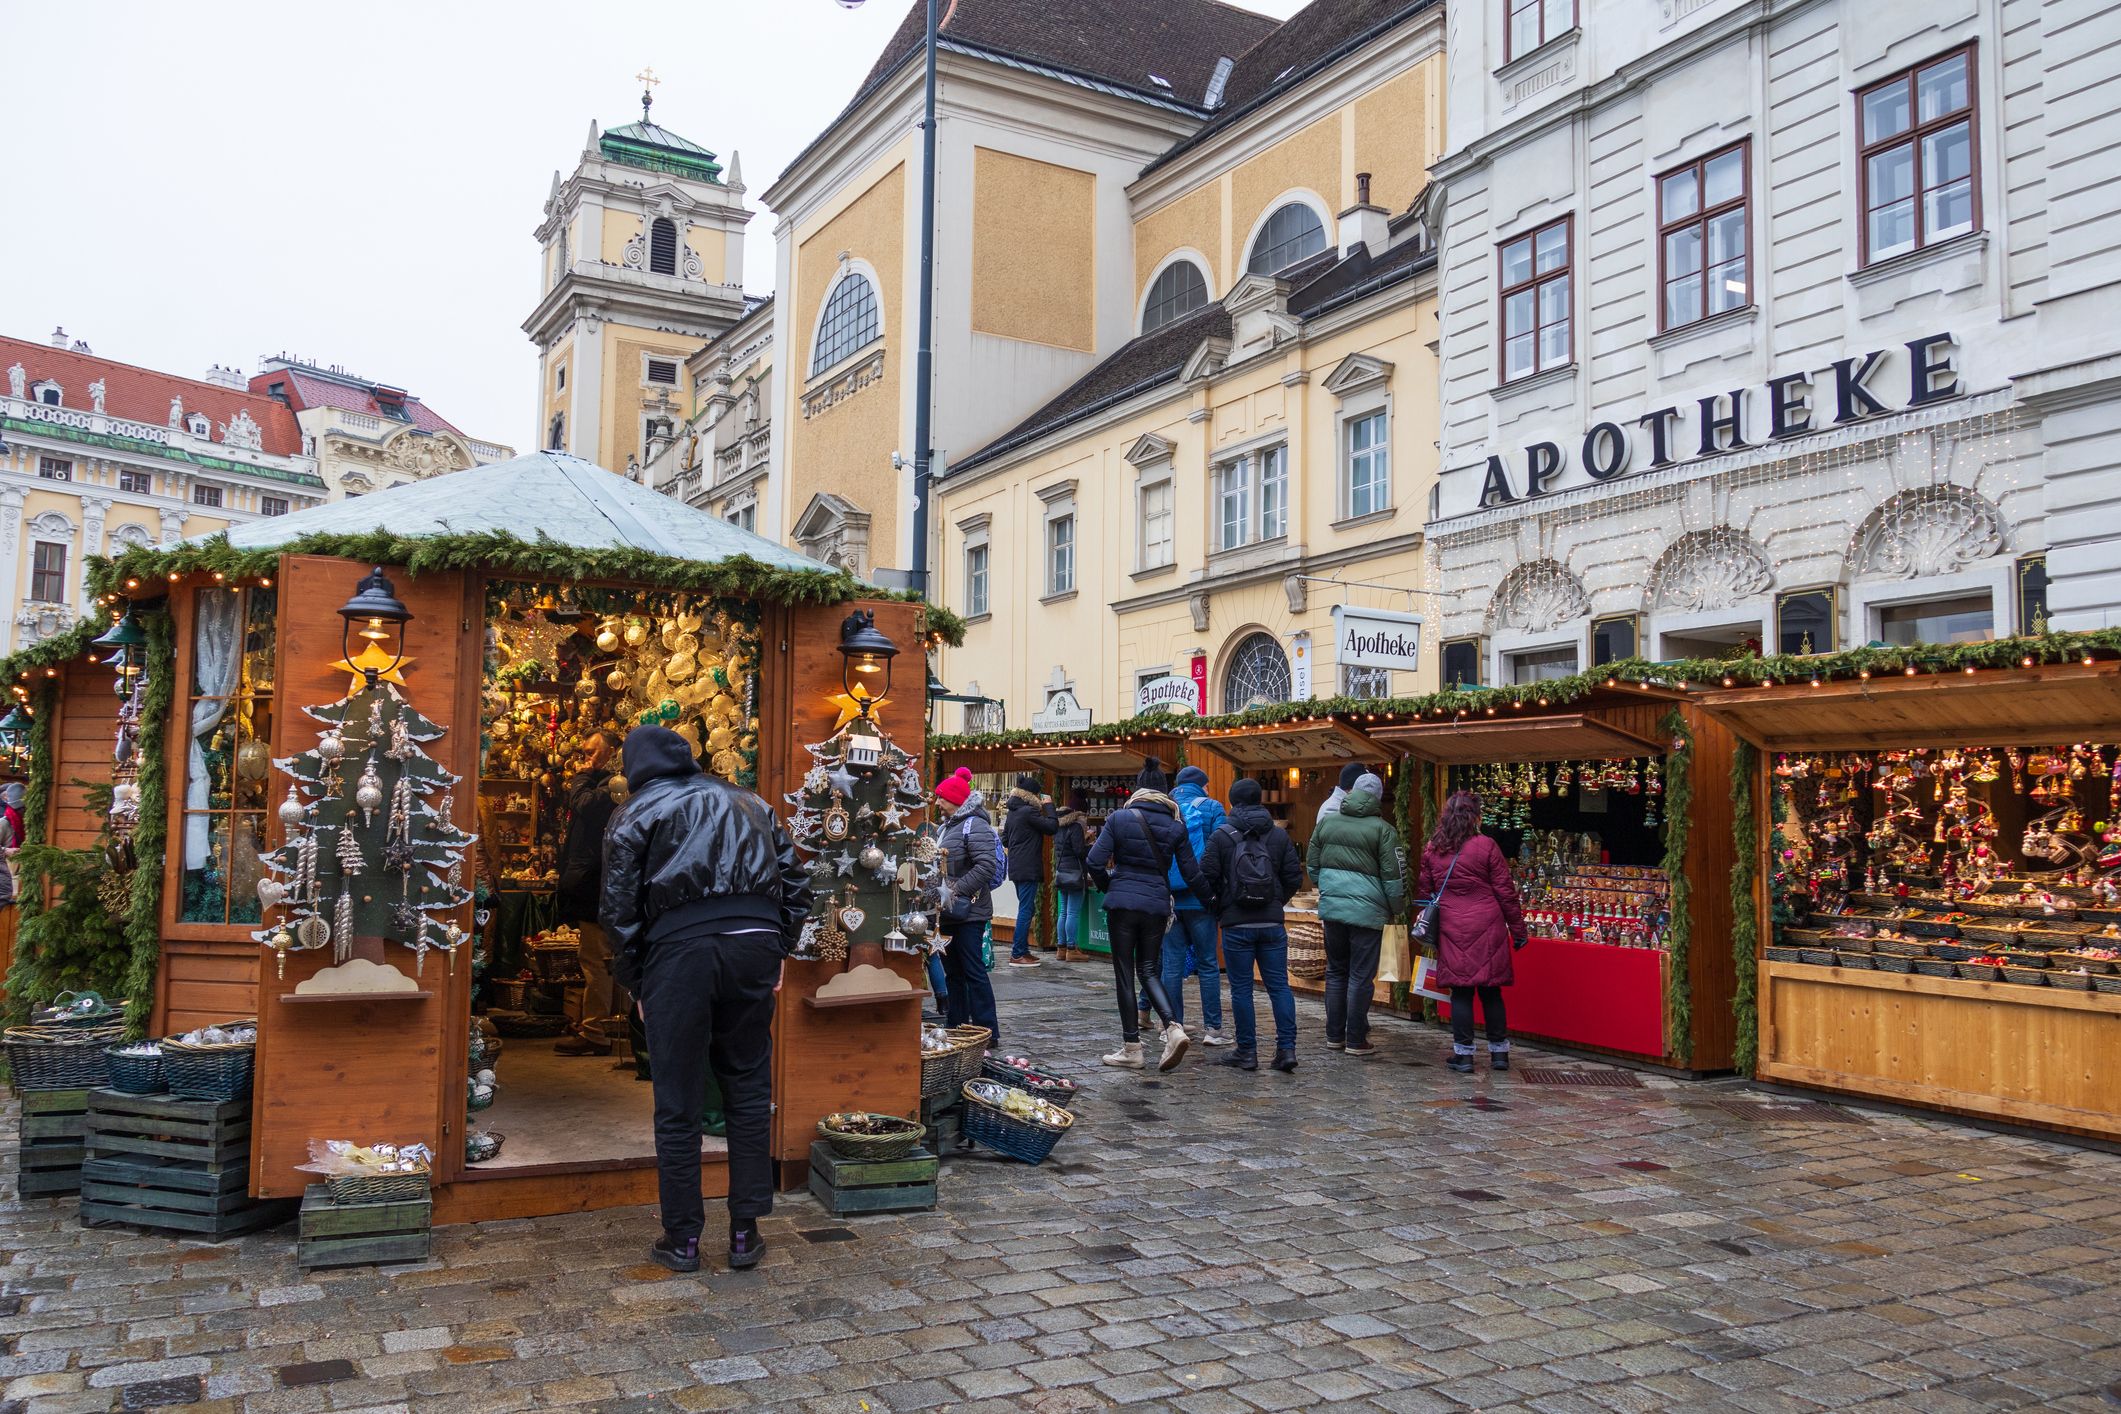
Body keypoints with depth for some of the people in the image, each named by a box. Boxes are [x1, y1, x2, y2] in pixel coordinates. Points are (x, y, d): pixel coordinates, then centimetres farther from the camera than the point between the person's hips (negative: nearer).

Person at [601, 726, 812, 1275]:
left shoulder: (635, 814, 13)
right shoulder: (748, 803, 23)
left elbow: (619, 910, 5)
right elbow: (796, 881, 18)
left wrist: (635, 984, 12)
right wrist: (781, 951, 21)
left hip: (677, 947, -3)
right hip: (755, 941, 3)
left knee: (678, 1104, 7)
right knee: (748, 1091, 13)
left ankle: (682, 1239, 16)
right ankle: (745, 1234, 16)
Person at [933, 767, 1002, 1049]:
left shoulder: (975, 825, -13)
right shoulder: (947, 826, 15)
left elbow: (986, 867, -22)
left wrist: (955, 890, -23)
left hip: (969, 913, -9)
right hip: (949, 912, 9)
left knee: (973, 971, -6)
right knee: (953, 972, 13)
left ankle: (988, 1034, -1)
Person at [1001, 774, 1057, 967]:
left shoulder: (1012, 812, 13)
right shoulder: (1029, 811, -15)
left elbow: (1005, 841, 19)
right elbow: (1052, 826, -15)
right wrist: (1048, 806, -5)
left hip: (1017, 869, 10)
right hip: (1029, 869, -10)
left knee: (1027, 909, 17)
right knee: (1026, 910, -6)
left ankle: (1023, 950, 21)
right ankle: (1017, 955, -6)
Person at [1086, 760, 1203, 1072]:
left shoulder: (1119, 818, -3)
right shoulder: (1175, 827, 3)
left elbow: (1094, 862, -9)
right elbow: (1192, 874, 5)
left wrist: (1108, 886, 10)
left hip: (1122, 903, -3)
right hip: (1157, 904, 3)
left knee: (1125, 975, 5)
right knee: (1148, 970, 16)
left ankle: (1131, 1048, 8)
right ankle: (1173, 1027, -4)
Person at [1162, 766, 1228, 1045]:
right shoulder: (1212, 808, 0)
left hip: (1168, 899, 3)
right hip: (1200, 899, -2)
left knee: (1172, 964, 7)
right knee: (1208, 965, 4)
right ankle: (1212, 1029, 5)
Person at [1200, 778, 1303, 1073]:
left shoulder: (1221, 837, -4)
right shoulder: (1280, 835, 5)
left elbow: (1206, 878, -6)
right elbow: (1294, 877, 4)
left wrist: (1218, 908, 11)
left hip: (1236, 925, -3)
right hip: (1273, 924, 3)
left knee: (1241, 988, 3)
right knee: (1279, 985, 6)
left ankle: (1247, 1052, 6)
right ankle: (1286, 1047, 1)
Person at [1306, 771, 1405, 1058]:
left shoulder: (1326, 822, 8)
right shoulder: (1382, 829, -6)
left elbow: (1313, 866, 16)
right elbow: (1393, 875, -5)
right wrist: (1396, 909, 8)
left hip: (1331, 907, 4)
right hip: (1367, 911, -4)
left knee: (1336, 971, 15)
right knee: (1361, 976, 2)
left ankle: (1334, 1035, 20)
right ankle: (1356, 1040, 6)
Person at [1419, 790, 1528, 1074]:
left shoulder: (1431, 850, 5)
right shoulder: (1486, 846, -5)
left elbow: (1426, 893, 12)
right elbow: (1506, 891, -3)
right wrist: (1518, 929, 5)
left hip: (1451, 930, 2)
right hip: (1487, 929, -2)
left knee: (1461, 991, 5)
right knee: (1491, 990, 8)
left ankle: (1463, 1055, 6)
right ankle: (1499, 1053, 15)